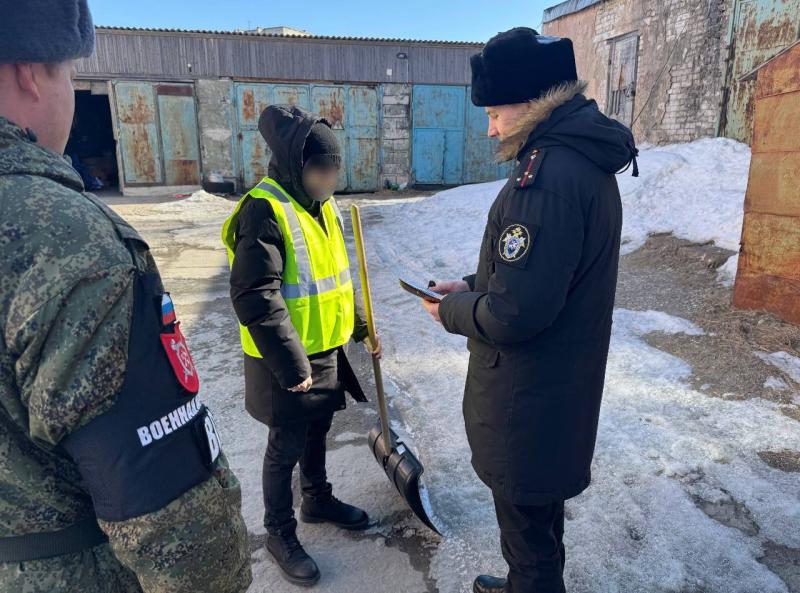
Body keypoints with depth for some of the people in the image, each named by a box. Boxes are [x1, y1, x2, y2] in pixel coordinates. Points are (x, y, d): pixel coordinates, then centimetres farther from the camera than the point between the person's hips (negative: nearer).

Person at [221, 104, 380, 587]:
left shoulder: (322, 205, 6)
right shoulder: (265, 210, -22)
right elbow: (256, 299, -27)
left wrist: (361, 327, 16)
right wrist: (292, 365, -25)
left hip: (327, 352, 8)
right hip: (286, 364, -8)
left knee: (317, 433, 24)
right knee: (286, 448, 9)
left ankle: (318, 500, 46)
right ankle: (280, 534, 30)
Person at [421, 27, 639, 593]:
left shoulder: (548, 175, -27)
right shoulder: (584, 159, 7)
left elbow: (513, 313, -29)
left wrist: (451, 310, -10)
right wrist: (472, 285, 6)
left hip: (529, 401, -10)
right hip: (560, 386, 10)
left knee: (527, 521, 12)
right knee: (541, 509, 28)